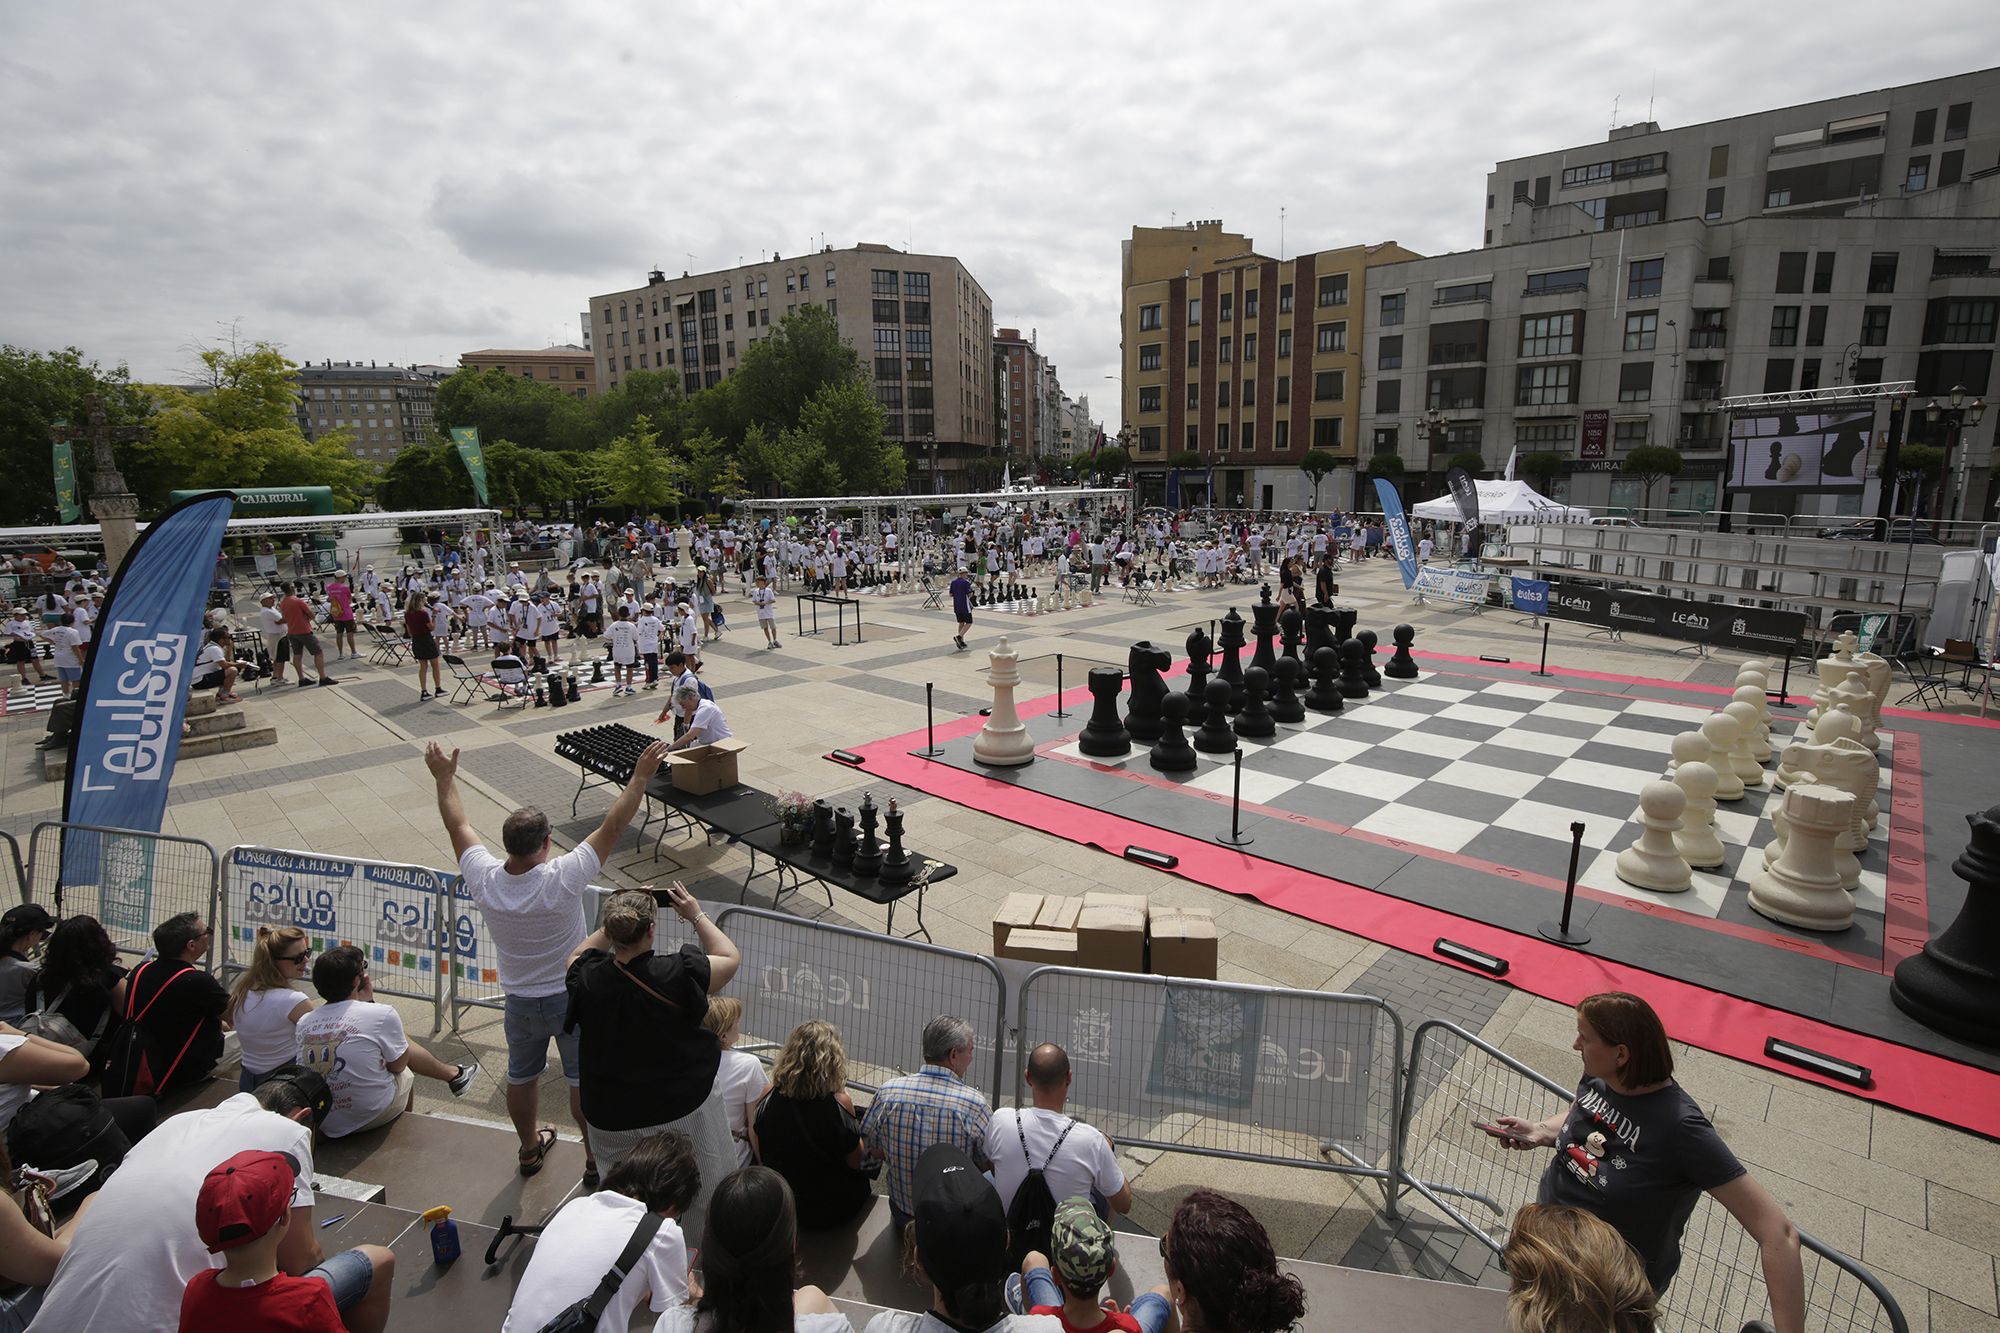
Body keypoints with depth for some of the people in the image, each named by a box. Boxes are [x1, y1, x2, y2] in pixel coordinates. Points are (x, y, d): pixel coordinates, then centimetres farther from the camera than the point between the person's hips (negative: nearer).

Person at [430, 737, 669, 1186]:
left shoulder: (484, 880, -19)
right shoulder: (563, 878, -30)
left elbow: (458, 825, -4)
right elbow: (613, 826, -26)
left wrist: (445, 778, 9)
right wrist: (641, 776, -20)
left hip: (519, 1002, 4)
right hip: (572, 997, -4)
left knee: (522, 1077, 24)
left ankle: (530, 1148, 47)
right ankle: (596, 1160, 27)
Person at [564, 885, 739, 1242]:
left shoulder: (587, 980, -18)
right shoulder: (676, 975, -27)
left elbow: (577, 956, 9)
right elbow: (730, 957, -8)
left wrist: (618, 918, 3)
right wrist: (696, 915, -1)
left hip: (609, 1121, 3)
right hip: (681, 1113, -3)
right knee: (706, 1204, 21)